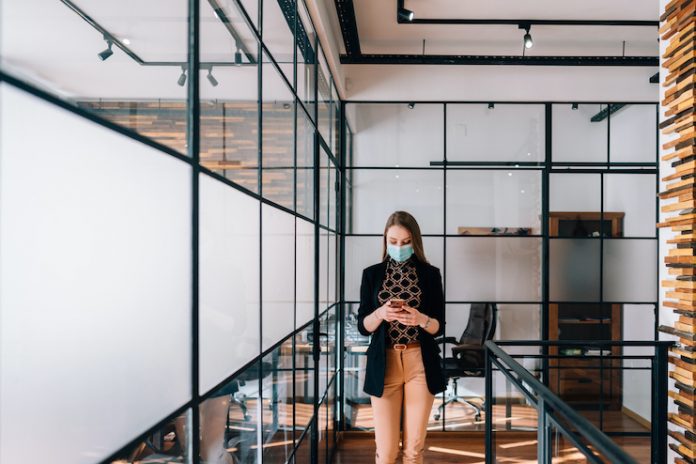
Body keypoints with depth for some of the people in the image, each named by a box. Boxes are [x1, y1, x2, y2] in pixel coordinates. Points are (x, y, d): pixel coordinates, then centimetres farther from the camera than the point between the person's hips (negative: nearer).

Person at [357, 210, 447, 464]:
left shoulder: (430, 274, 3)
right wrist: (380, 314, -18)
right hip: (384, 362, 0)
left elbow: (438, 327, 2)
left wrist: (420, 319, -19)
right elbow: (363, 326, 2)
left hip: (421, 363, 0)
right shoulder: (372, 274, 4)